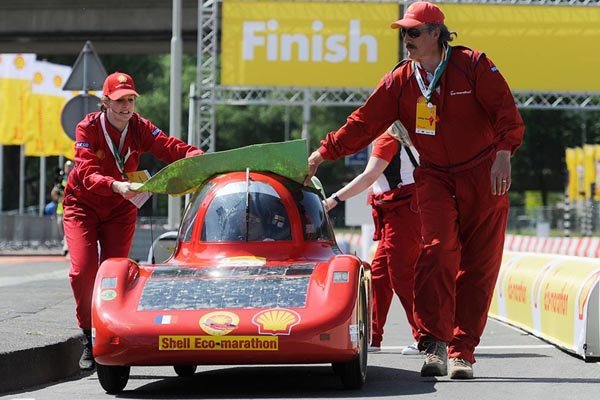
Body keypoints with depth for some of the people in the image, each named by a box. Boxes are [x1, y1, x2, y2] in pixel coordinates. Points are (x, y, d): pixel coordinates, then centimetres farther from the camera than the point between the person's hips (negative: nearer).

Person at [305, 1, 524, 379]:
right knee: (437, 250, -20)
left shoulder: (473, 65, -6)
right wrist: (322, 154, 1)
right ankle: (434, 344, -22)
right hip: (435, 178, 2)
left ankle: (462, 351, 5)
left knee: (477, 267, -1)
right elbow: (364, 123, 6)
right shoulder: (400, 81, 4)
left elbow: (506, 111, -12)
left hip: (484, 177, -2)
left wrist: (503, 153, -26)